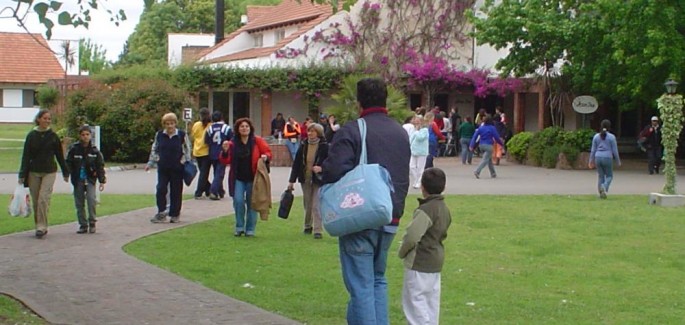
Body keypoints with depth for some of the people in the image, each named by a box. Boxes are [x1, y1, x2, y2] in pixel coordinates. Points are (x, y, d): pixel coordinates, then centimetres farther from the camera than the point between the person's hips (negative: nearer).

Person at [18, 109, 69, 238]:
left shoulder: (53, 136, 1)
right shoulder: (31, 136, 2)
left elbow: (60, 155, 8)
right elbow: (25, 156, 1)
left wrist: (65, 172, 12)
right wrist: (22, 175, -4)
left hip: (49, 172, -2)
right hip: (34, 172, 2)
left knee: (43, 199, -14)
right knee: (36, 201, 5)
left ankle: (42, 226, -11)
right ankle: (40, 226, 16)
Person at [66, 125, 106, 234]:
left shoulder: (94, 151, 1)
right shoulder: (74, 150, -1)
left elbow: (100, 166, 6)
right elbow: (68, 163, 5)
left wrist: (102, 181, 2)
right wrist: (67, 175, -7)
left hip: (90, 180, -1)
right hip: (77, 180, 1)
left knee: (91, 198, -18)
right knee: (79, 203, 5)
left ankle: (92, 222, -4)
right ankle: (83, 225, 15)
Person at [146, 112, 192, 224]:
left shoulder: (182, 135, -3)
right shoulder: (159, 135, 2)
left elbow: (187, 150, 7)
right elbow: (154, 149, 12)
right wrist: (150, 163, 9)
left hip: (177, 168, -1)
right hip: (162, 168, 2)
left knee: (176, 191, 5)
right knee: (161, 190, -4)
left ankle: (175, 214, 15)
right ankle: (161, 213, 2)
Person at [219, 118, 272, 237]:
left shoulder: (257, 141, 0)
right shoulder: (233, 143, 3)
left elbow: (268, 152, 4)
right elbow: (226, 161, 2)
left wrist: (265, 157, -18)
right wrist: (225, 151, -16)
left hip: (252, 178, 0)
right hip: (238, 178, 0)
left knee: (251, 204, 4)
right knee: (238, 201, -13)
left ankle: (250, 229, 16)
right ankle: (239, 227, 3)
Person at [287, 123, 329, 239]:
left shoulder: (324, 146, -9)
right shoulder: (304, 145, 3)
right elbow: (296, 163, 4)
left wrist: (321, 168, -25)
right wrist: (292, 180, 3)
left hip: (318, 180, -4)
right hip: (305, 179, 4)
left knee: (317, 205, -8)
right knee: (307, 205, 14)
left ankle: (317, 230, -5)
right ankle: (308, 226, 32)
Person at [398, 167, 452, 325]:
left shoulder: (425, 210, -21)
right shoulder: (445, 209, 9)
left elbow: (412, 236, -26)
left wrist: (402, 252, -9)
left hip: (419, 264, -9)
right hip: (436, 262, 9)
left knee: (415, 300, -4)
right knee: (431, 300, 17)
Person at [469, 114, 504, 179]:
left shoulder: (480, 128, 4)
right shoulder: (492, 128, -7)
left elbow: (475, 136, 0)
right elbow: (497, 137, -4)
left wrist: (471, 145, 0)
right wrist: (502, 143, 11)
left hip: (481, 145, 6)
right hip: (488, 145, -6)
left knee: (489, 159, 20)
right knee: (485, 160, -7)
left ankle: (493, 173, 27)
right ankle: (477, 171, -26)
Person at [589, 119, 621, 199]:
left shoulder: (596, 136, 5)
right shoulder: (611, 137, -4)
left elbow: (593, 150, 7)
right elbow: (615, 150, -2)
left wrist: (591, 161, 14)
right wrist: (618, 161, 7)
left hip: (598, 158, 3)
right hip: (607, 158, -3)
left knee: (600, 176, 11)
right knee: (609, 176, 8)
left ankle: (601, 192, 9)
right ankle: (604, 187, -19)